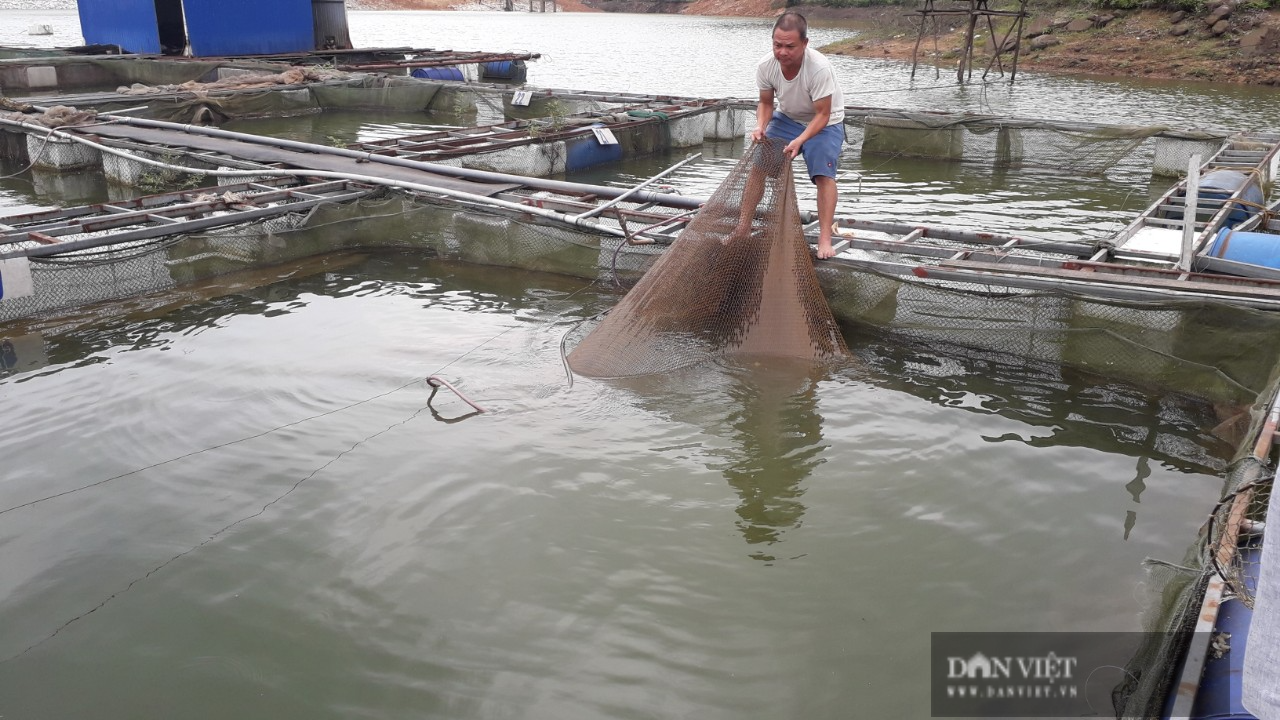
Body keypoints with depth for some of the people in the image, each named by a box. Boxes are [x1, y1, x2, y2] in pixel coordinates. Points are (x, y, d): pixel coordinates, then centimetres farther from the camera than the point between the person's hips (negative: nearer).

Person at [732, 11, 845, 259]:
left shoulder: (819, 67, -35)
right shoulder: (766, 66, -22)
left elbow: (822, 114, -28)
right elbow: (766, 103, -5)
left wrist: (799, 141, -42)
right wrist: (760, 126, -26)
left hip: (824, 123, -4)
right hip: (786, 118, 4)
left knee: (824, 174, -20)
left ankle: (825, 239, -16)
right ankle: (743, 227, 8)